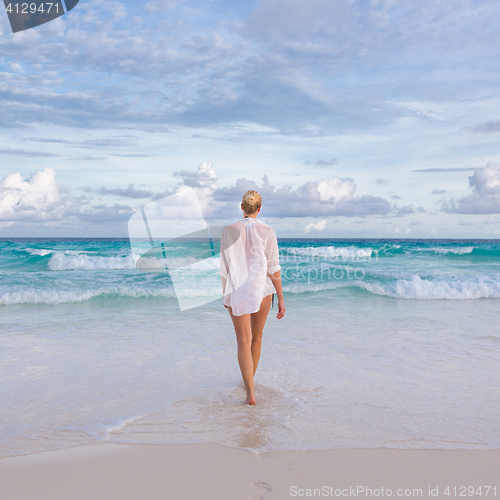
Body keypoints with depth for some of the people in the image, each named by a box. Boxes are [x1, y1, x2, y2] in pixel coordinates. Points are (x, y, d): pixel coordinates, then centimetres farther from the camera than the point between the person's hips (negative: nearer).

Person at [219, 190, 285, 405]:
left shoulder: (229, 231, -6)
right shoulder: (267, 232, -8)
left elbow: (224, 268, -3)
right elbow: (273, 269, -8)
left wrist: (225, 294, 10)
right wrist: (281, 298, -1)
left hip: (237, 292, -1)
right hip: (262, 290, 1)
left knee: (243, 341, -1)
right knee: (256, 336, 21)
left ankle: (250, 392, -11)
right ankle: (249, 379, 38)